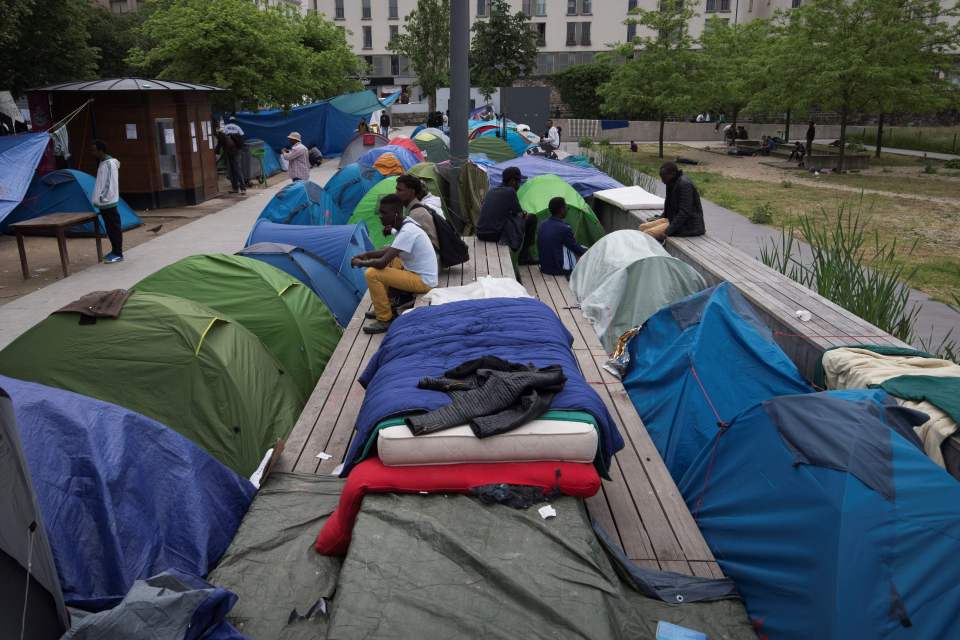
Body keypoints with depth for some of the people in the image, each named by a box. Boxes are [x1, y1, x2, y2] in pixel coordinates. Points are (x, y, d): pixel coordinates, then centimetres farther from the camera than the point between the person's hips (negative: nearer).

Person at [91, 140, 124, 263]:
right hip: (104, 202, 10)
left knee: (114, 227, -4)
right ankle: (114, 251, 21)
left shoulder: (110, 163, -16)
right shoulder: (103, 163, 14)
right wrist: (99, 199, 16)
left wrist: (103, 198, -17)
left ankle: (118, 253, -1)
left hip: (108, 202, -10)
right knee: (109, 228, 14)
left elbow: (110, 184, -19)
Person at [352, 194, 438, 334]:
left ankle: (384, 320, -6)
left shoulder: (407, 232, -24)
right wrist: (368, 254, 8)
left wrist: (360, 263, -9)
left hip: (423, 281, -10)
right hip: (417, 272, 10)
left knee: (371, 274, -16)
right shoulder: (405, 225, 4)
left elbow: (382, 263, -27)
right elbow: (392, 249, 21)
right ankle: (383, 308, 23)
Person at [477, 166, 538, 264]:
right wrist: (525, 214, 26)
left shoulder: (491, 191, 15)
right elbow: (519, 214, 2)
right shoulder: (510, 191, -5)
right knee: (531, 218, 6)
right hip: (496, 235, -8)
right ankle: (524, 257, 13)